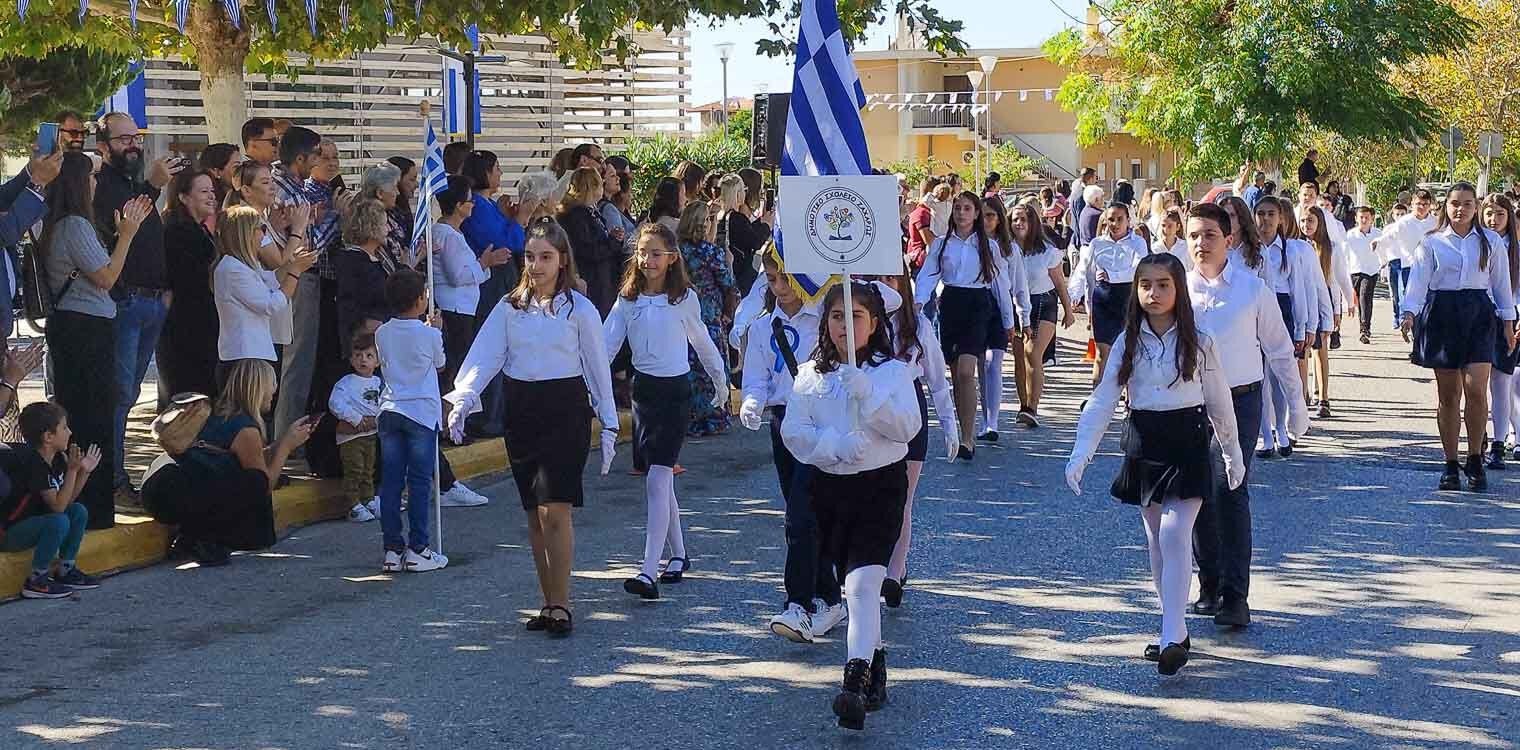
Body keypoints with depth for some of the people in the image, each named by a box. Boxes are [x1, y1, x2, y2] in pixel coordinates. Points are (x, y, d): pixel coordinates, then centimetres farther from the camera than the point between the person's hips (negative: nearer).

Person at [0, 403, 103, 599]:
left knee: (79, 511, 1)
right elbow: (57, 506, -26)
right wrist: (72, 470, -30)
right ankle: (36, 582, -17)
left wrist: (84, 471, -4)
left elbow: (66, 500, 6)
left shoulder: (57, 459, 3)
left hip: (31, 520, 10)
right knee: (58, 522, -29)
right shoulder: (32, 463, -25)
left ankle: (65, 571, 10)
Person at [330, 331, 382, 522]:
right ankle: (354, 506, -1)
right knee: (353, 471, -6)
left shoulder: (379, 383, 6)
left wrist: (374, 421, -11)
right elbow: (335, 404, -20)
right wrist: (356, 419, -21)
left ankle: (369, 501, 26)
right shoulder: (346, 383, -10)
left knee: (368, 471, 17)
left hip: (371, 434, 6)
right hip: (350, 436, -6)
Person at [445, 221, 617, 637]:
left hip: (564, 410, -4)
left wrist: (609, 425, 4)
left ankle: (561, 605, -6)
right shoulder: (509, 307, 7)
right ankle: (550, 602, 16)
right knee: (535, 515, 8)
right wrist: (464, 398, -18)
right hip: (520, 411, 4)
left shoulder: (579, 309, -1)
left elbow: (598, 366, 4)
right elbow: (485, 355, -2)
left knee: (554, 510, -14)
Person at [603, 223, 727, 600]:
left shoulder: (684, 298, -4)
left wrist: (720, 381, 21)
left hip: (676, 390, -4)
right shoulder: (628, 299, 3)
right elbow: (607, 343, -3)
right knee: (662, 481, 13)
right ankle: (678, 555, 30)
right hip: (643, 388, 5)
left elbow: (702, 341, 9)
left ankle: (649, 573, -22)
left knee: (657, 480, -15)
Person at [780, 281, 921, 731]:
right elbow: (794, 431, -1)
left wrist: (867, 396, -25)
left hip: (881, 485, -4)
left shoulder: (893, 371, -1)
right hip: (829, 486, 4)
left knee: (863, 583, -18)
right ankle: (875, 661, 36)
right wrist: (835, 445, -18)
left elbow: (908, 427, -13)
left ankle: (855, 684, -27)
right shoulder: (811, 374, 7)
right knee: (853, 585, 15)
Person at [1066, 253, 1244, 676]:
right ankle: (1176, 630, 21)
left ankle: (1172, 639, -19)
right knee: (1156, 542, 10)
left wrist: (1233, 455, 10)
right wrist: (1080, 455, -10)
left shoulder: (1198, 343, -4)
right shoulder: (1128, 343, 2)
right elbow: (1102, 402, -1)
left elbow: (1219, 403, 4)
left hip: (1187, 444, -4)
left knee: (1175, 537, -15)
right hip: (1143, 446, 4)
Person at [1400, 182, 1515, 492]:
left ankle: (1475, 460, 2)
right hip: (1441, 315, 0)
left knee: (1476, 388, -13)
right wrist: (1409, 312, -18)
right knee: (1447, 394, 2)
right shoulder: (1431, 243, 6)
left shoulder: (1491, 242, 9)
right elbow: (1418, 279, -3)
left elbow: (1501, 283, 13)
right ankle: (1451, 465, 11)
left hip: (1479, 315, 0)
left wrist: (1508, 322, 10)